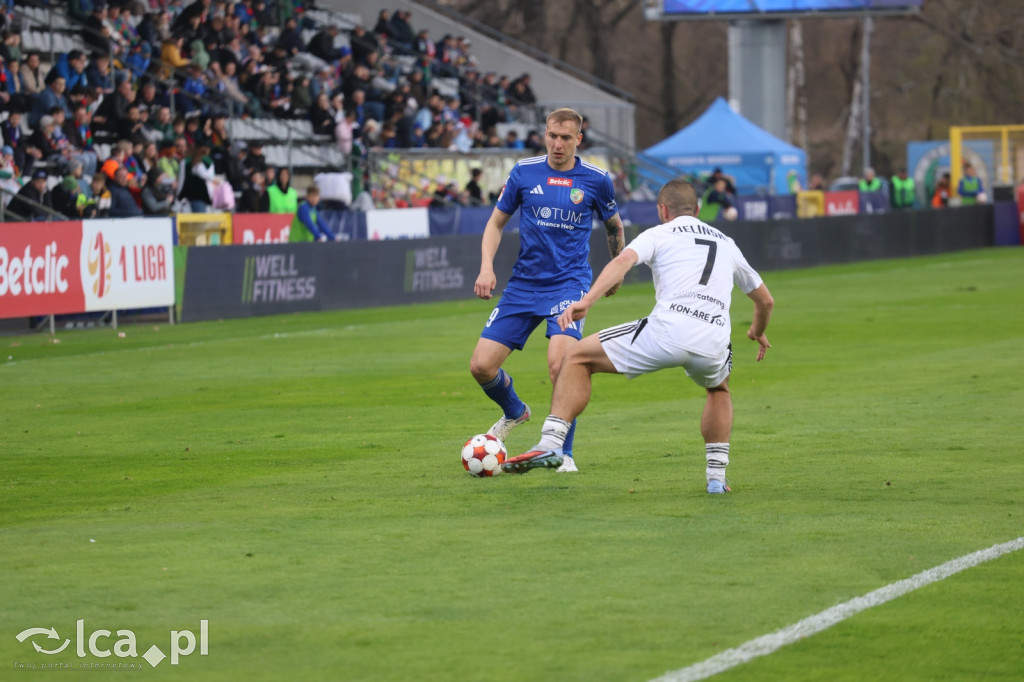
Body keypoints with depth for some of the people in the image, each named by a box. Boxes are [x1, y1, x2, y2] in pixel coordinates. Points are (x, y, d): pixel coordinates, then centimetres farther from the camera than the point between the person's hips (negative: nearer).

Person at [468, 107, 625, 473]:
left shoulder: (595, 179, -1)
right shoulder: (524, 172, 2)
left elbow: (614, 227, 17)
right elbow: (496, 223, 11)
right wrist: (486, 267, -3)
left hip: (569, 283, -3)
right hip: (523, 284, 3)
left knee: (559, 361, -26)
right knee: (481, 365, -5)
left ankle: (564, 452, -10)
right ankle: (514, 412, 30)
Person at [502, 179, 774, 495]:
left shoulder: (658, 234, 16)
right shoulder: (726, 244, 29)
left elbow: (624, 259, -7)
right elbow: (765, 301, 39)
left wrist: (586, 301, -18)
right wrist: (758, 332, 61)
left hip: (666, 330, -4)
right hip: (712, 346, 4)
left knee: (578, 358, 13)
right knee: (719, 390, 39)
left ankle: (551, 444, -3)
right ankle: (716, 476, 25)